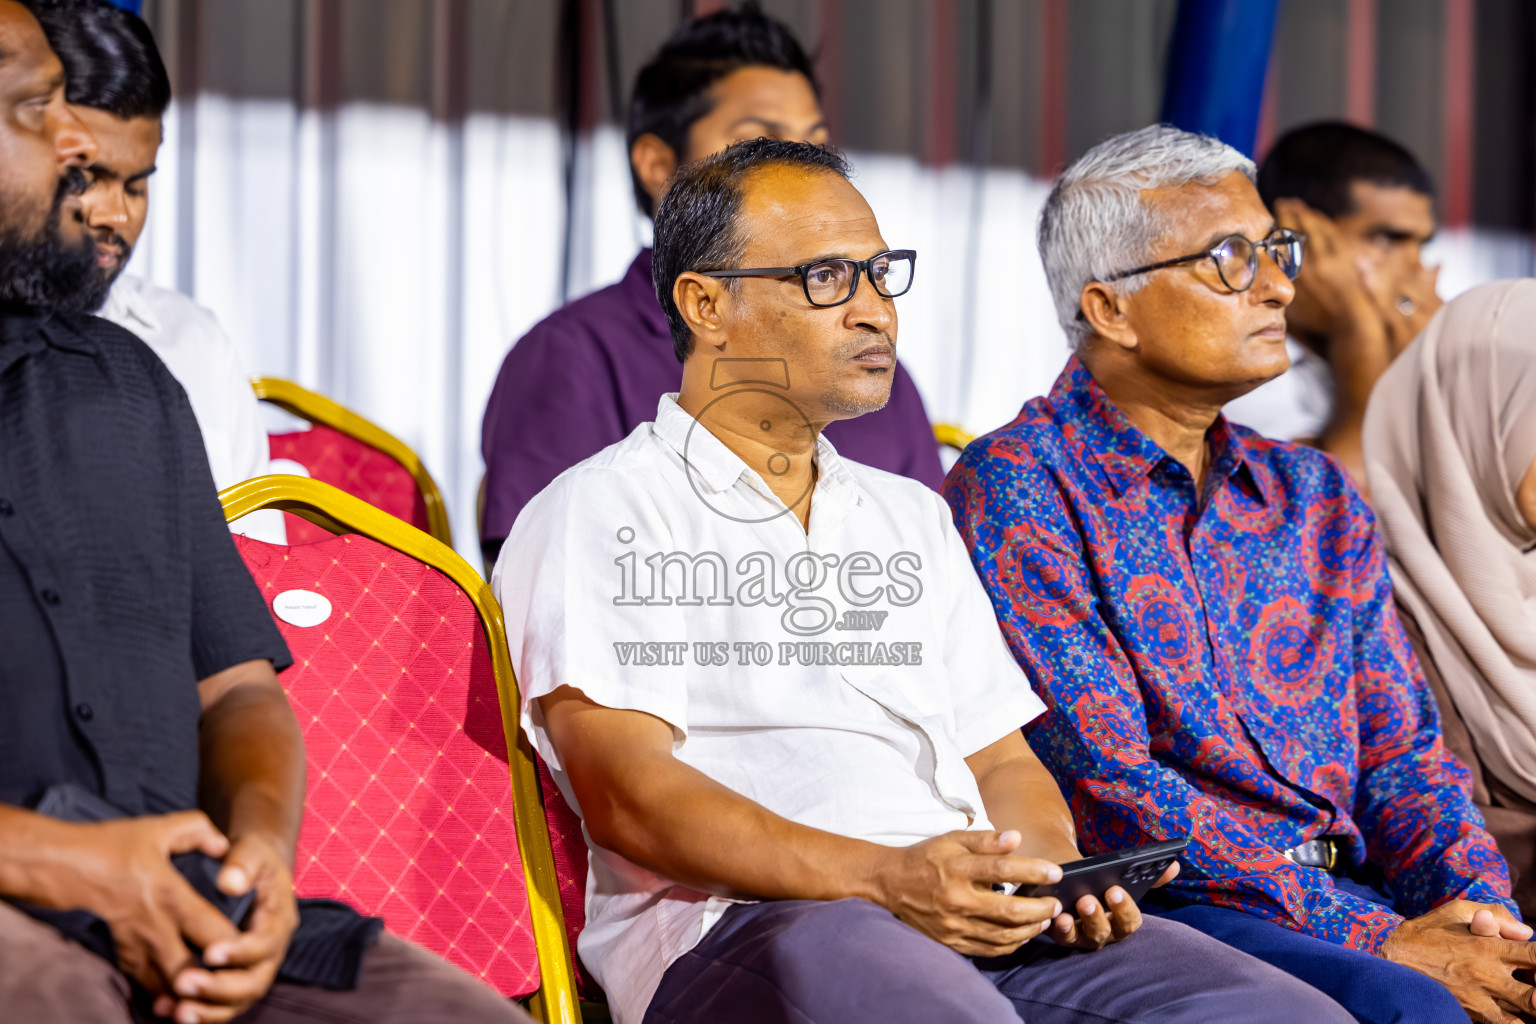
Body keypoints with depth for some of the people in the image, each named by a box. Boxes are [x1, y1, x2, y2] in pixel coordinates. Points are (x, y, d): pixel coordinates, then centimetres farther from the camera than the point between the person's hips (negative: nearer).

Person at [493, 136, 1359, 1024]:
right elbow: (625, 794, -6)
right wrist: (882, 880, -19)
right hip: (734, 928, -7)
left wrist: (1057, 877, 2)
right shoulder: (603, 513, 7)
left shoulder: (913, 516, 30)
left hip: (974, 922, 7)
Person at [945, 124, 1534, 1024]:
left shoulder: (1314, 495, 20)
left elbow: (1399, 748, 16)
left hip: (1342, 887, 6)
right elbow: (1109, 786, -10)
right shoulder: (1018, 492, -2)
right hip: (1156, 908, -6)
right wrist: (1377, 940, -15)